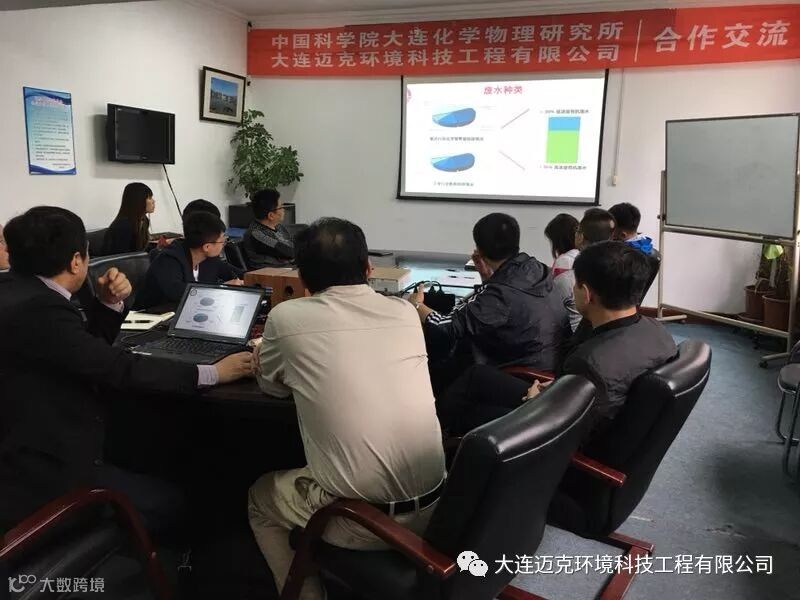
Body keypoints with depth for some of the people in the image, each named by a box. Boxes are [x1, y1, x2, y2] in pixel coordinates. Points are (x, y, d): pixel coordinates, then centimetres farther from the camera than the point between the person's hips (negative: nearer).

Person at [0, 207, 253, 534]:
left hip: (27, 452, 10)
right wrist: (211, 373, -22)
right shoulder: (37, 309, -27)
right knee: (161, 500, 2)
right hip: (40, 475, -10)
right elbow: (119, 368, -28)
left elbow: (88, 347, 13)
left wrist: (109, 303, -3)